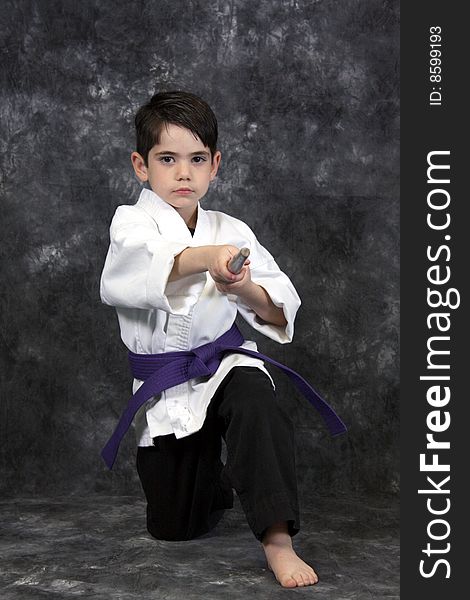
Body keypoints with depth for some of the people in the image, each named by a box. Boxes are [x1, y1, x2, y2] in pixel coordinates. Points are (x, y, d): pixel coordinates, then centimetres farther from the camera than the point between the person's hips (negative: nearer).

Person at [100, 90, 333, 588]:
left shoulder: (231, 232, 3)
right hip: (163, 385, 0)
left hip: (224, 360, 1)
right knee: (174, 526, 10)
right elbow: (135, 262, -32)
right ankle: (216, 478, 43)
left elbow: (281, 309, -2)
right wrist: (204, 258, -52)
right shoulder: (132, 222, -6)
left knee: (257, 403, -37)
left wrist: (245, 290, -25)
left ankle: (277, 539, -30)